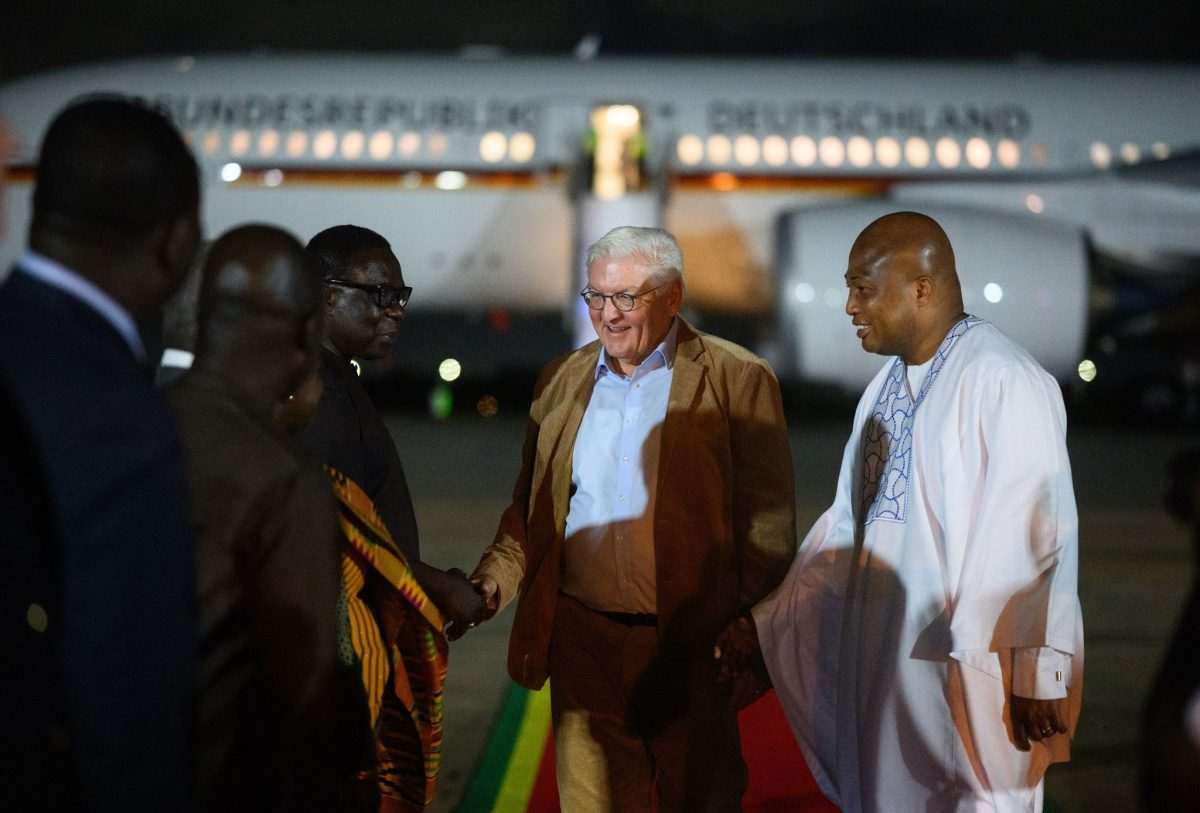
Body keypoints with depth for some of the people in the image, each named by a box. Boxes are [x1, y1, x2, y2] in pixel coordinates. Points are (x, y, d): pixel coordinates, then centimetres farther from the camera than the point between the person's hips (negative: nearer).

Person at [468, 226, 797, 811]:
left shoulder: (738, 381, -3)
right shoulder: (561, 381, 11)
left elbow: (769, 527, -4)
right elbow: (530, 507, 16)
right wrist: (494, 578, -1)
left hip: (694, 649, -3)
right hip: (583, 640, 4)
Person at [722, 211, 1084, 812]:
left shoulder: (1001, 381, -16)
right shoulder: (887, 386, 10)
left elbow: (1039, 538, -18)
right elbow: (848, 525, 15)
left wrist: (1039, 675, -18)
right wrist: (764, 621, 12)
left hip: (961, 668, -8)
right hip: (879, 662, 8)